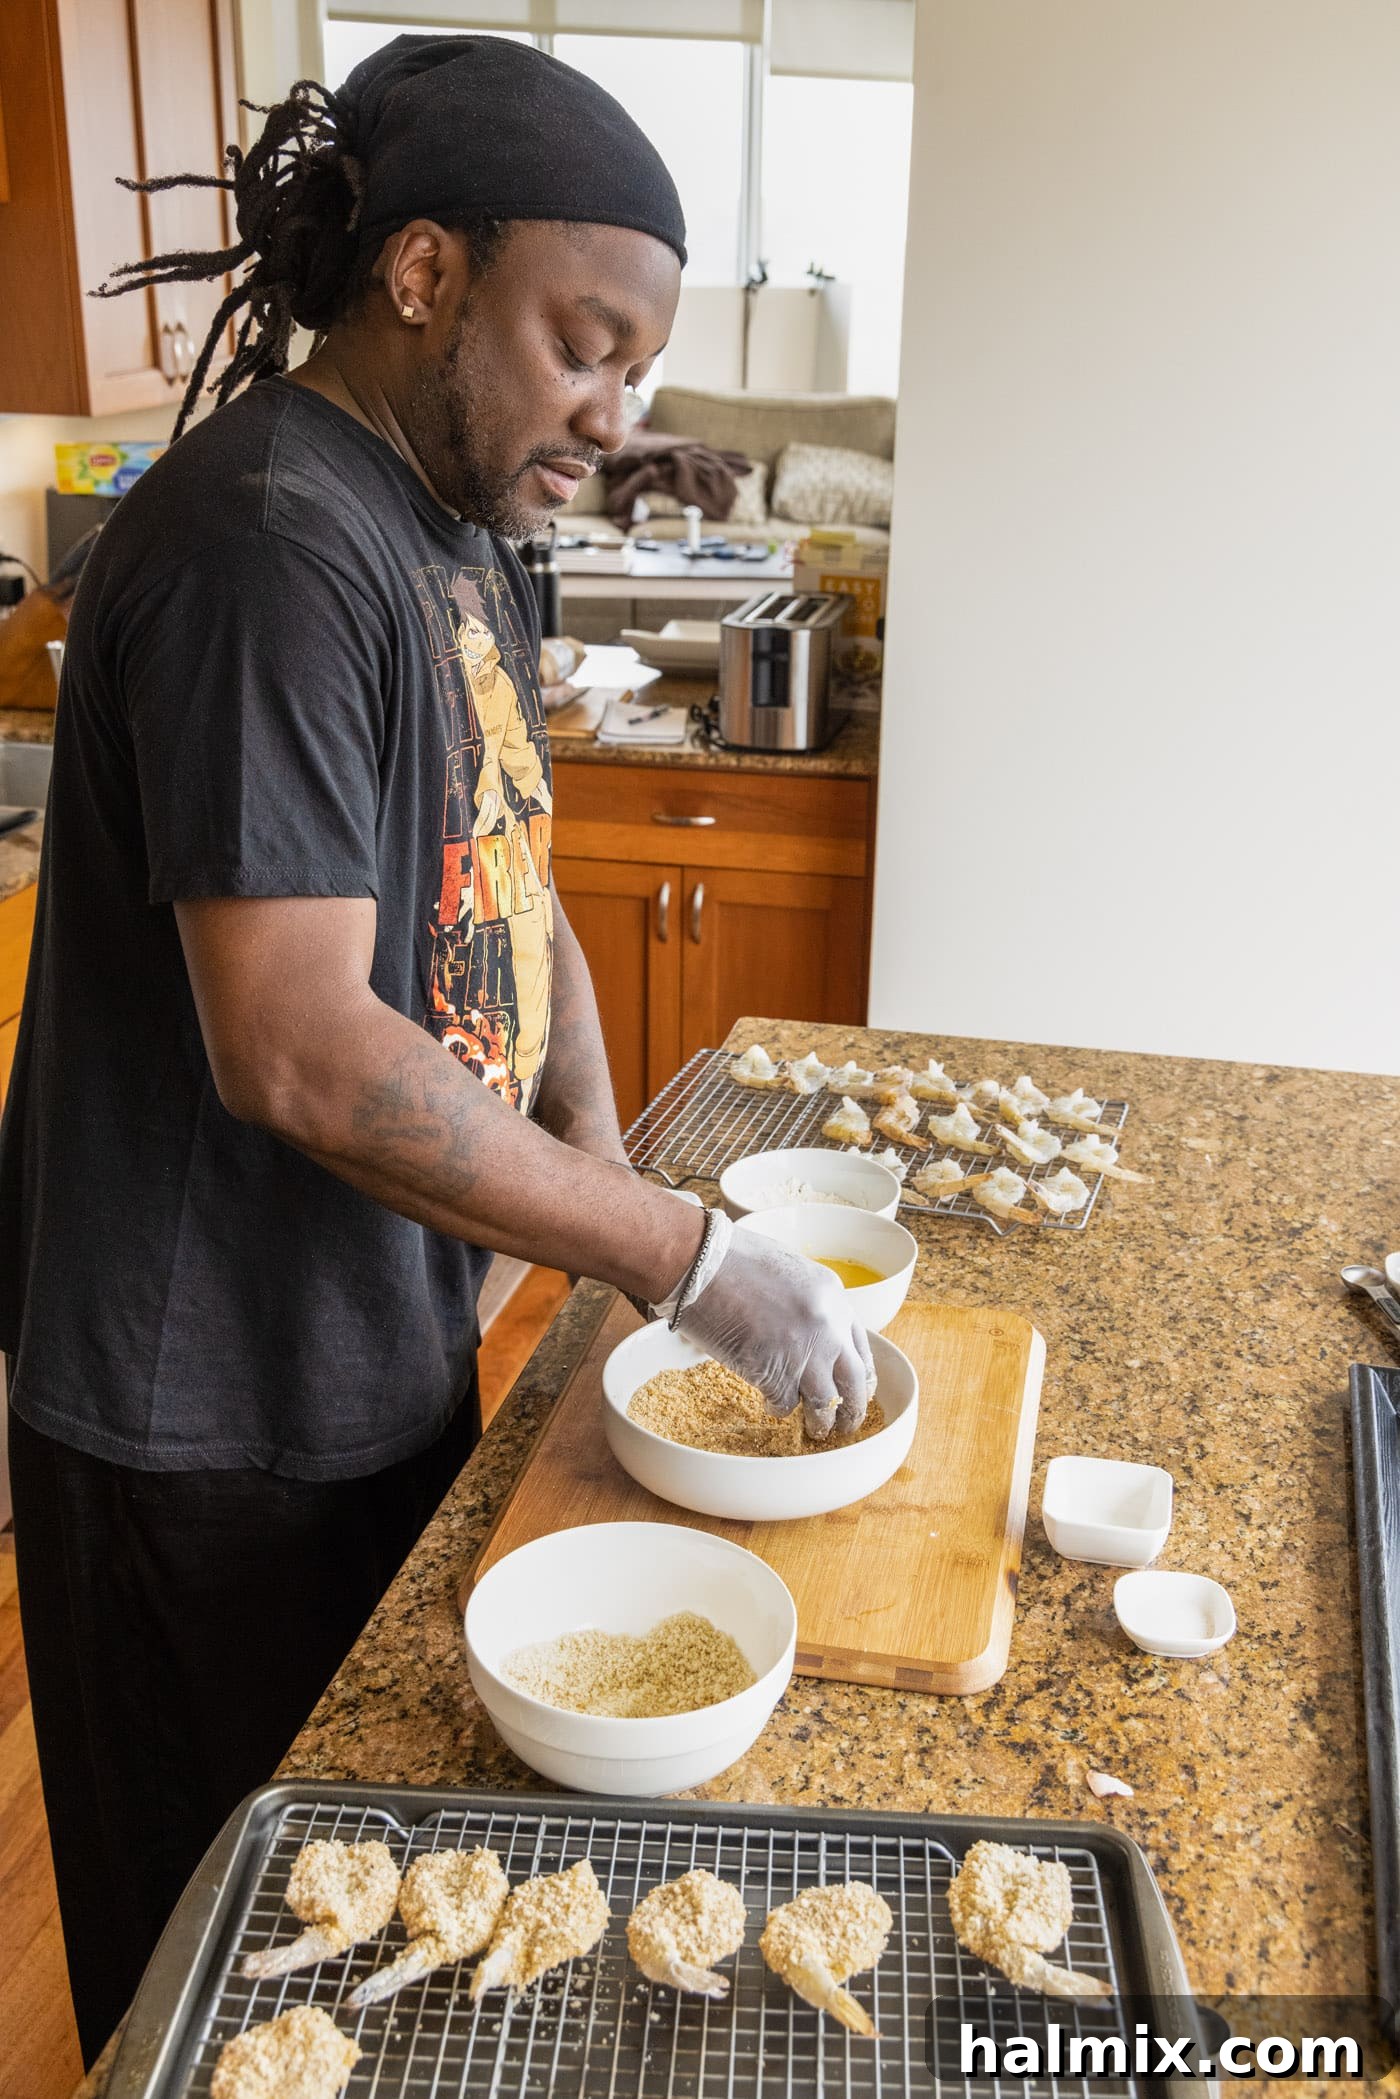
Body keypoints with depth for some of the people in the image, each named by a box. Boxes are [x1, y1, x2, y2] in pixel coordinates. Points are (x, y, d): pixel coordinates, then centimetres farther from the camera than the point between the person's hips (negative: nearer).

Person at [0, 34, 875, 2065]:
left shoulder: (462, 537, 8)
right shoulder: (271, 540, -24)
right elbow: (299, 1056, -29)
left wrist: (602, 1173, -2)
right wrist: (686, 1256, -23)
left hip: (392, 1355, 9)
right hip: (218, 1423, -9)